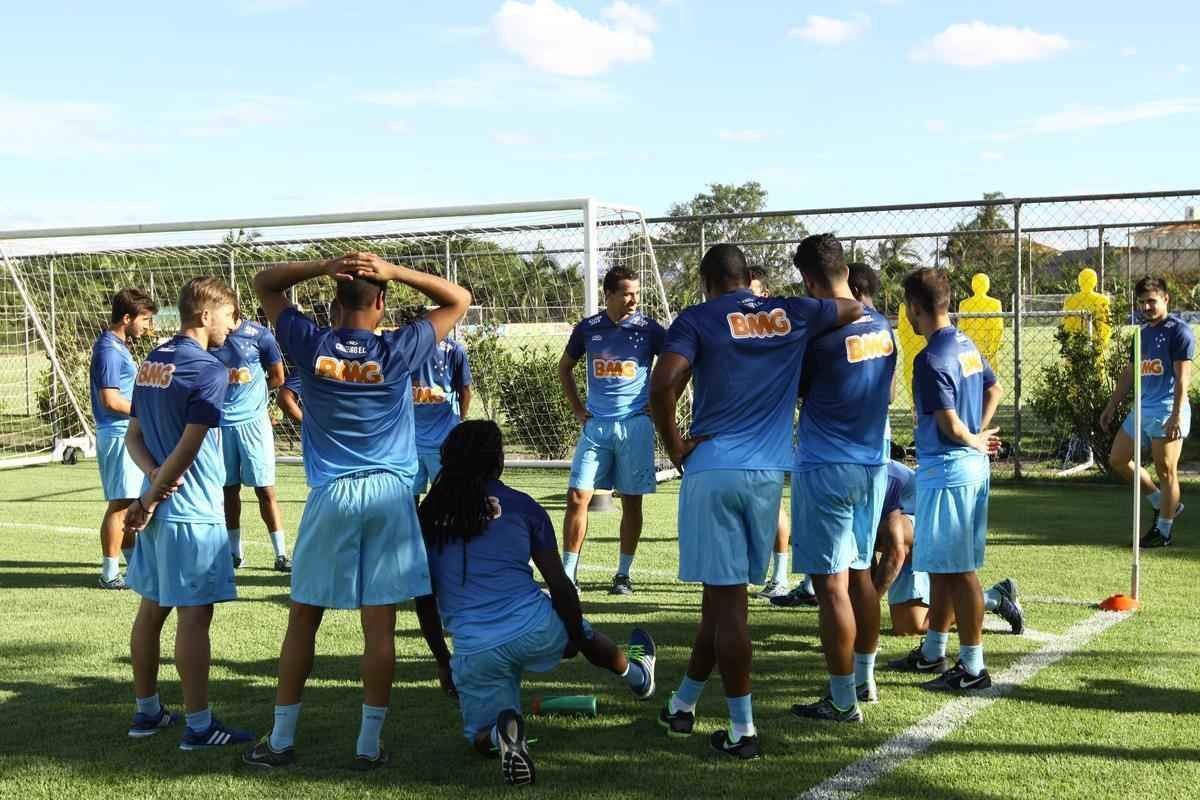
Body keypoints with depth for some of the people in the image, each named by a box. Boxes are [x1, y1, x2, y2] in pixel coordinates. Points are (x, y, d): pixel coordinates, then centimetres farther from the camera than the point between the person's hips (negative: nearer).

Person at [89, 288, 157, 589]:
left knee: (127, 503, 16)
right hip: (118, 436, -10)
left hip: (128, 434, 10)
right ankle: (110, 573, -1)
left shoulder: (118, 346, 15)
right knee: (119, 504, -6)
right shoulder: (109, 350, -16)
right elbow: (110, 400, -22)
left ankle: (134, 564, 25)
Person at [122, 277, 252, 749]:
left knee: (151, 607, 15)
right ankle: (199, 726, 2)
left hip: (158, 507, 8)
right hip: (192, 513, -8)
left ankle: (147, 711, 24)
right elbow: (187, 449, -18)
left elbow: (134, 437, 12)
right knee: (194, 616, -3)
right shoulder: (209, 370, -15)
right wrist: (150, 501, -9)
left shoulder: (150, 363, 11)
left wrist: (155, 475, -4)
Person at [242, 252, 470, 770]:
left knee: (303, 620, 10)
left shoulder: (310, 345, -4)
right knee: (379, 627, 2)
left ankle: (281, 740, 16)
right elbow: (459, 299, 5)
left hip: (330, 495, 1)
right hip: (389, 495, -1)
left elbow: (264, 284, 11)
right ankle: (369, 745, 7)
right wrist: (394, 272, -7)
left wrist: (321, 267, -4)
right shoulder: (399, 351, -6)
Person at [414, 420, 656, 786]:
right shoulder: (521, 506, 2)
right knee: (582, 631, 34)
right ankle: (637, 672, 59)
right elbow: (560, 585, 2)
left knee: (481, 736, 19)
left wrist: (442, 661, 23)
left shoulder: (428, 516, 8)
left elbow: (424, 601, 11)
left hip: (474, 652, 0)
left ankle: (500, 732, -17)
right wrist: (577, 638, 18)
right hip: (537, 631, 0)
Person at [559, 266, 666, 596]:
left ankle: (623, 574, 14)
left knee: (631, 501, 3)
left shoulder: (648, 328, -3)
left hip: (635, 424, -2)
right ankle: (568, 572, 4)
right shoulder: (588, 328, 4)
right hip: (595, 424, 2)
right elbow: (565, 367, 19)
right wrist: (577, 409, 11)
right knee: (577, 497, -4)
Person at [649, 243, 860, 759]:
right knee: (723, 594, 14)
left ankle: (743, 731, 3)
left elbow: (662, 386, -19)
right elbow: (856, 308, 28)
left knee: (726, 599, 0)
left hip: (712, 470, -4)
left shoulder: (698, 319, -2)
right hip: (768, 472, 4)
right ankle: (684, 704, 28)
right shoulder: (790, 315, 10)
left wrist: (674, 446, -6)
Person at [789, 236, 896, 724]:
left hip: (826, 469, -8)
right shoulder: (881, 326, 6)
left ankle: (843, 701, 2)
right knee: (860, 573, 19)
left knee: (831, 583, -2)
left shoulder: (818, 332, -18)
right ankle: (865, 679, 29)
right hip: (873, 464, 8)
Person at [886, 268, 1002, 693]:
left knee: (958, 569, -2)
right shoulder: (967, 346, 9)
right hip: (972, 466, 10)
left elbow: (950, 424, -22)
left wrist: (975, 442, -2)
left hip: (947, 471, -10)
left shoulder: (930, 359, -20)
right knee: (940, 565, 18)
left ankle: (972, 668, 4)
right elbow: (994, 390, 22)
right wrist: (979, 436, 13)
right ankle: (932, 653, 30)